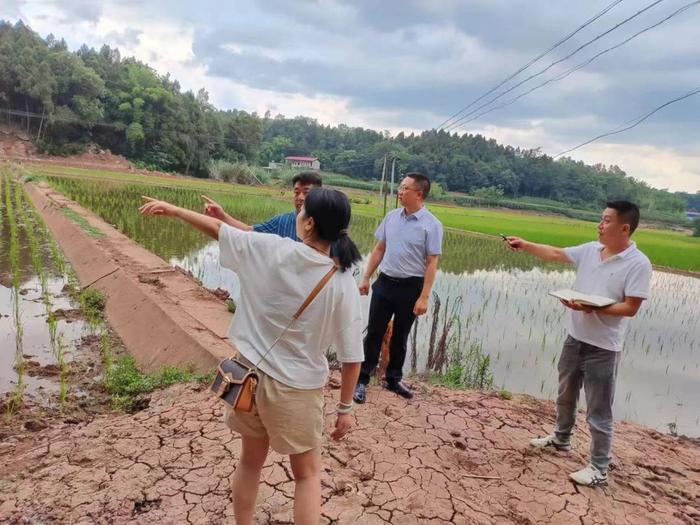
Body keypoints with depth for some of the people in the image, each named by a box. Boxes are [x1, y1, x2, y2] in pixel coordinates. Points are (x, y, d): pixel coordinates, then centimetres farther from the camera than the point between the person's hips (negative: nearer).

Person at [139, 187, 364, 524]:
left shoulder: (271, 251, -15)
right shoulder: (343, 283, -16)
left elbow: (217, 230, -1)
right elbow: (351, 356, -12)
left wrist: (173, 210, 16)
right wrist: (345, 407, 2)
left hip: (250, 373, 2)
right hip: (296, 387, -2)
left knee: (251, 460, 26)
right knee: (307, 474, 20)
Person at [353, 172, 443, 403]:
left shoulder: (431, 225, -11)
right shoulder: (392, 216, 3)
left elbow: (432, 263, -12)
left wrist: (424, 297, -16)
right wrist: (366, 277, 9)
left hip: (410, 287, -3)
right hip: (385, 282, 3)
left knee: (400, 337, 12)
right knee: (374, 333, 6)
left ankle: (393, 379, 30)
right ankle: (362, 379, 15)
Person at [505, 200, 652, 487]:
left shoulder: (638, 264, -17)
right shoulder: (590, 250, 1)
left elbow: (630, 308, -19)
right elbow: (555, 253, 12)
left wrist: (592, 309, -27)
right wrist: (524, 244, 7)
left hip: (603, 348, -7)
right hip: (575, 339, 7)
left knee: (598, 411, 3)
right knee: (565, 396, 25)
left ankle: (599, 468, 19)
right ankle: (560, 439, 46)